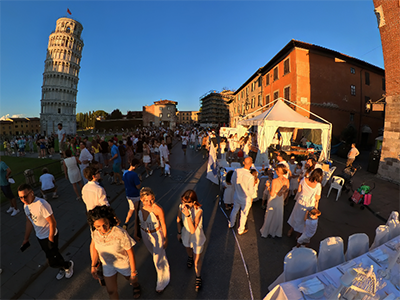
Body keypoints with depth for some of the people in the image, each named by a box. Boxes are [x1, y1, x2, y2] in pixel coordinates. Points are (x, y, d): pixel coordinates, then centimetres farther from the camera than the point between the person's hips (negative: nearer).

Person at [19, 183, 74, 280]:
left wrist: (51, 240, -20)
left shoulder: (41, 205, -30)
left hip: (49, 236, -8)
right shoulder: (26, 205, -3)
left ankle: (68, 265, 29)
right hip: (39, 236, 8)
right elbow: (29, 222, 11)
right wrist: (26, 238, 13)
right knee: (54, 254, 24)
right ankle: (63, 268, 48)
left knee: (52, 262, 0)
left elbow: (52, 223, -26)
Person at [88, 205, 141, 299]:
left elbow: (131, 252, -27)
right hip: (107, 264, 3)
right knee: (111, 291, 17)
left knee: (131, 278, 29)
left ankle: (136, 285, 65)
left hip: (124, 263, -2)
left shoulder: (121, 234, -40)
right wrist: (93, 266, -5)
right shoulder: (95, 232, -24)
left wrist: (133, 271, -16)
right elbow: (93, 244, -3)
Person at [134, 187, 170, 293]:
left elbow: (163, 225, -18)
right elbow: (137, 219, -3)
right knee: (153, 252, 31)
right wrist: (135, 233, 7)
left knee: (158, 259, 11)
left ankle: (162, 282, 42)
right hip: (144, 233, 5)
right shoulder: (138, 205, -23)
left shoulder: (158, 209, -35)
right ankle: (163, 262, 66)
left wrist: (165, 239, -5)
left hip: (156, 235, -5)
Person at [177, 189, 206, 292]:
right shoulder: (181, 206, -23)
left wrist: (188, 215, -47)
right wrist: (179, 232, 11)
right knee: (188, 250, 33)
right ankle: (190, 257, 69)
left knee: (196, 261, 10)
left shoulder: (198, 211, -35)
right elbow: (178, 220, -2)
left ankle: (198, 278, 41)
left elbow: (193, 230, -37)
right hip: (186, 235, 4)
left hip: (197, 237, -4)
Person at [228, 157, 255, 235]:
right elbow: (251, 191, -24)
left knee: (235, 210, 30)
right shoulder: (250, 177, -33)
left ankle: (231, 224, 55)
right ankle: (240, 230, 45)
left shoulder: (236, 171, -19)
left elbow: (233, 181, -1)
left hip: (236, 195, 5)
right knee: (243, 215, 21)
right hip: (246, 198, -5)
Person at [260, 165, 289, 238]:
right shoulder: (287, 181, -9)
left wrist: (268, 186, -11)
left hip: (273, 201, -5)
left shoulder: (275, 181, -27)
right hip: (281, 201, 5)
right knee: (278, 216, 21)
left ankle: (266, 232, 32)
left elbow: (272, 194, -24)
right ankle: (277, 232, 39)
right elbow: (286, 192, 4)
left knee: (270, 216, 14)